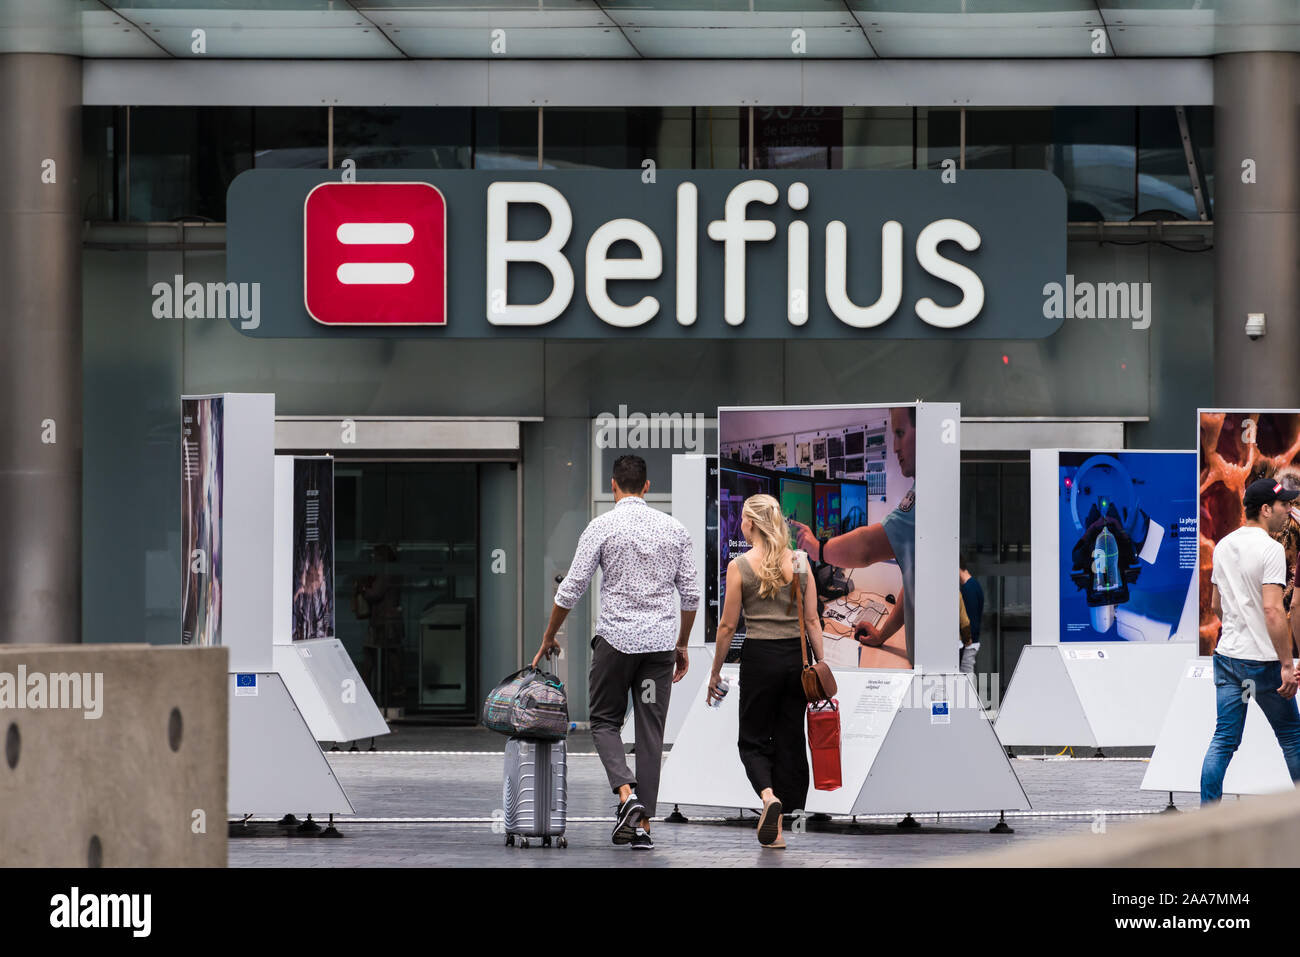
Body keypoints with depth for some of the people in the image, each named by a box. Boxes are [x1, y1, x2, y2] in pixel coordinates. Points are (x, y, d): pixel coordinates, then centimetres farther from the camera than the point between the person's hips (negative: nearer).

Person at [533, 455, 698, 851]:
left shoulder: (602, 527, -5)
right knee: (651, 730, 7)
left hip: (617, 638, -3)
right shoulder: (674, 528, 5)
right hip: (661, 640, 3)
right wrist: (682, 646, 19)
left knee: (605, 721, 12)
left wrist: (548, 639, 9)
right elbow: (690, 594, 7)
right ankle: (643, 824, 3)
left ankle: (626, 793, -14)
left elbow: (571, 588, -4)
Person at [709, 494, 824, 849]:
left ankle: (769, 795, -21)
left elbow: (728, 626, -4)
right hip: (796, 657, 3)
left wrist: (715, 672, 5)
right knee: (789, 740, 11)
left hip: (759, 658, -3)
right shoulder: (800, 562, 2)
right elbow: (812, 621, 2)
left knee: (753, 739, 9)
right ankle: (777, 830, 12)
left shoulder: (740, 566, -8)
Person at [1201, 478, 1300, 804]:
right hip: (1263, 660, -6)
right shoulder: (1270, 549, -14)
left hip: (1227, 655, 7)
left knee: (1224, 740, 6)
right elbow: (1272, 609, -22)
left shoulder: (1223, 545, 10)